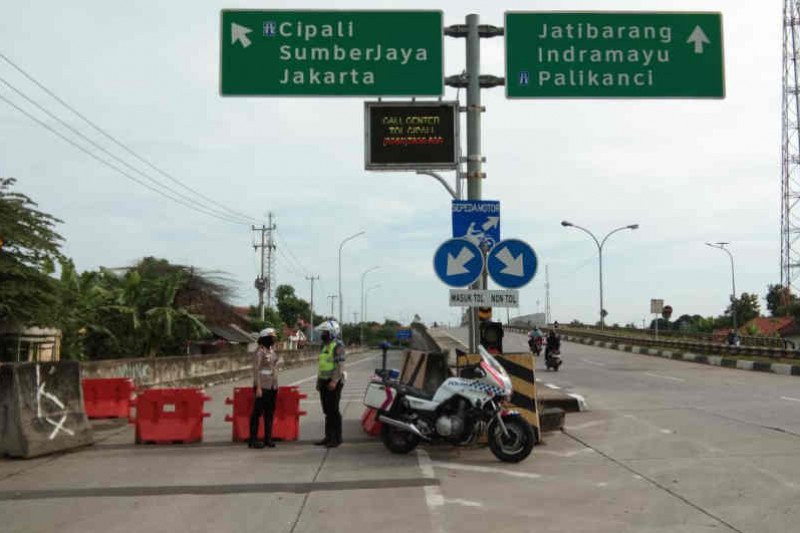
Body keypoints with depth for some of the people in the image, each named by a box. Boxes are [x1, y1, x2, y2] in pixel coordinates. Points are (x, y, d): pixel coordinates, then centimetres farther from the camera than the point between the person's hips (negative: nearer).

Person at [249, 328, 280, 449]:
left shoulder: (272, 349, 12)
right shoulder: (260, 351, -11)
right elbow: (256, 369, -14)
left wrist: (276, 386, 15)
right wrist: (258, 387, -19)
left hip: (272, 386, 8)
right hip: (263, 386, -8)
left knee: (270, 413, 10)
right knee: (258, 412, -3)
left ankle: (268, 439, 17)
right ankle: (253, 440, 3)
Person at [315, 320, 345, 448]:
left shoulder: (338, 346, -11)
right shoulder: (325, 346, 18)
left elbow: (340, 365, -19)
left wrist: (334, 381, -26)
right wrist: (319, 380, 22)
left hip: (333, 383, -9)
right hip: (324, 382, 9)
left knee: (334, 411, -6)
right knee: (327, 411, 11)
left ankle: (337, 438, -1)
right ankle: (328, 436, 18)